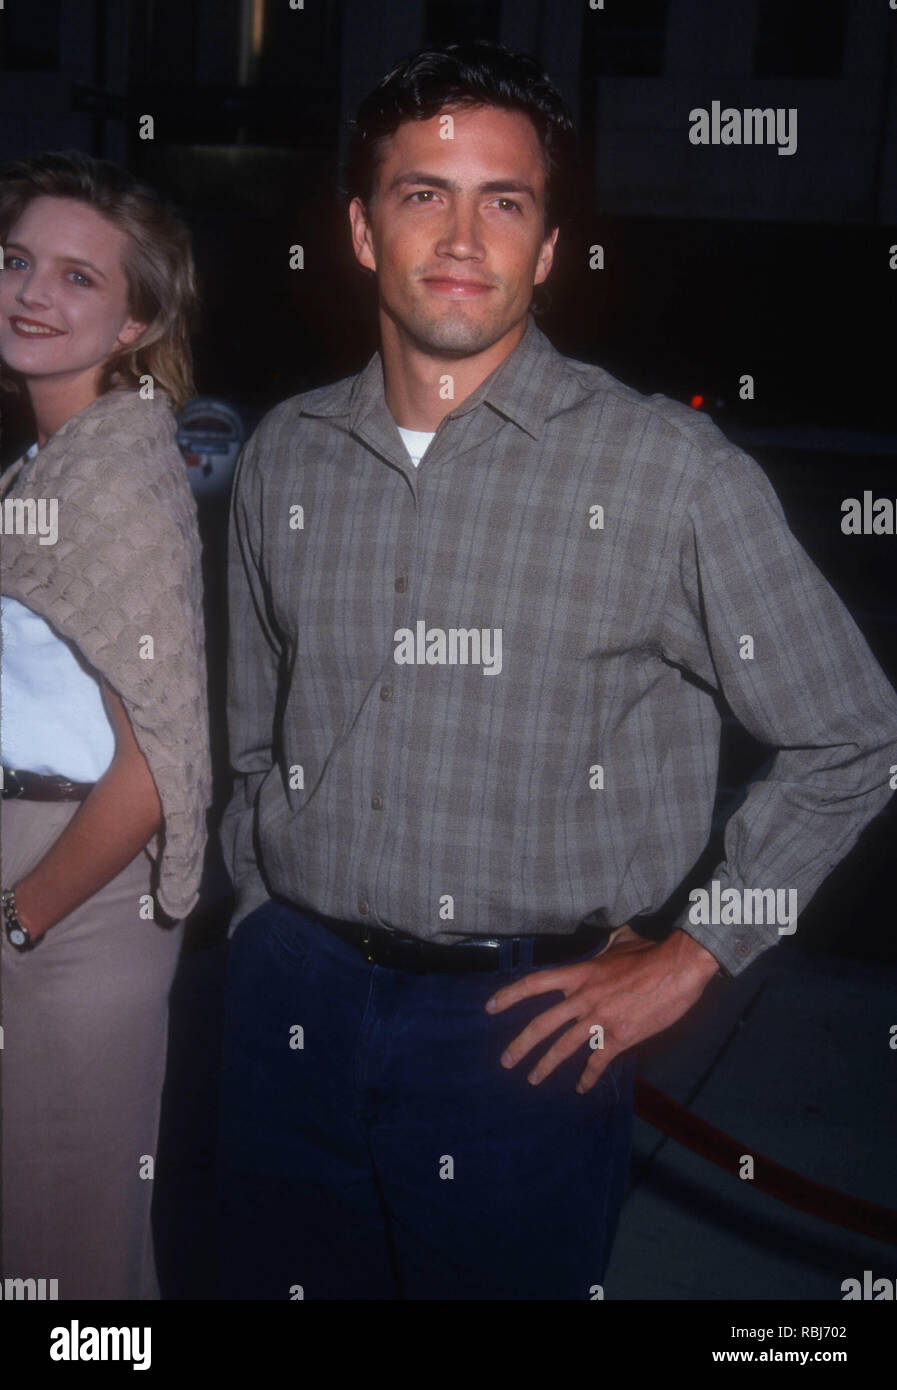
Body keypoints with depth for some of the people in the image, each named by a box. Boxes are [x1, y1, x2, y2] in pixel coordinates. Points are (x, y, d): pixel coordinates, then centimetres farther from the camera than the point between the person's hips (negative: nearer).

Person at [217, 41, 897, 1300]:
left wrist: (687, 961, -4)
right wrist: (274, 930, 10)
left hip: (516, 1034, -3)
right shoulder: (283, 455, 4)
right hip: (291, 1009, 4)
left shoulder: (671, 468, -10)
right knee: (277, 1282, 18)